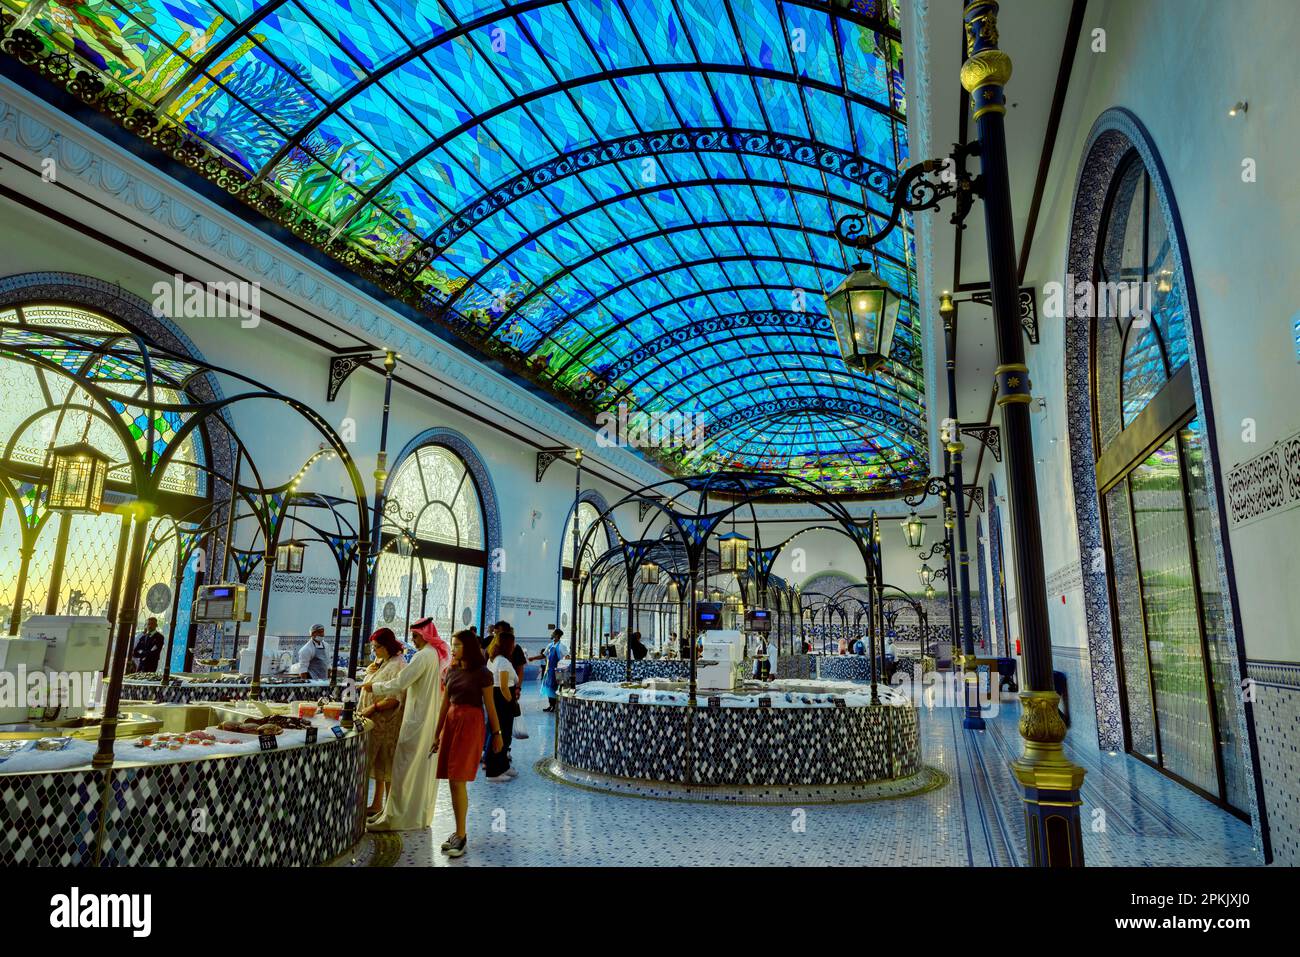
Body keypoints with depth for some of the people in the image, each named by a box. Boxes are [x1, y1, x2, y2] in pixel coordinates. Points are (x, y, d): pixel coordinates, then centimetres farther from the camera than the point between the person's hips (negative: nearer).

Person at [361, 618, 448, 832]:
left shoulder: (423, 656, -17)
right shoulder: (441, 654, 9)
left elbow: (399, 684, -18)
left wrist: (374, 687, -3)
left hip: (418, 720, -9)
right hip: (435, 720, 9)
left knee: (405, 768, 0)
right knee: (426, 769, 14)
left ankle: (396, 817, 6)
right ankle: (422, 815, 23)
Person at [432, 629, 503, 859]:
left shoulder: (481, 673, -7)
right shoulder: (452, 671, 10)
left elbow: (490, 705, -4)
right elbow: (445, 704, 15)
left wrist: (497, 733, -2)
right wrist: (437, 733, 17)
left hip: (471, 724, -6)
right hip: (451, 722, 6)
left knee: (458, 781, -9)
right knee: (453, 782, 8)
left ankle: (461, 836, -1)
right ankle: (459, 831, 20)